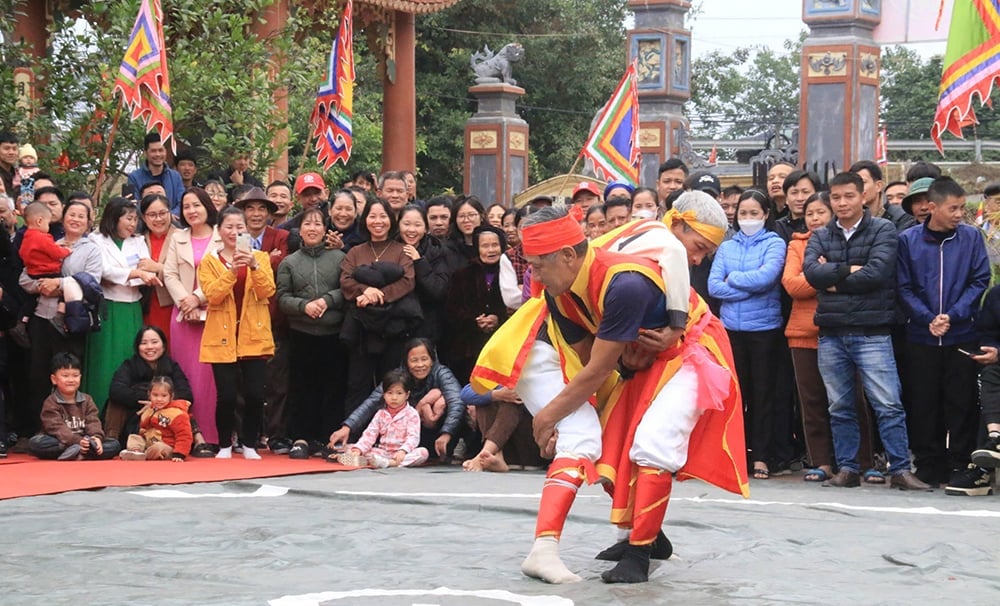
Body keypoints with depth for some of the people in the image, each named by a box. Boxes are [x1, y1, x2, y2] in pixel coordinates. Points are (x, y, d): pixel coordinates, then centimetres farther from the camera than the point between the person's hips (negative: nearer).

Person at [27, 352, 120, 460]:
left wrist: (97, 437, -26)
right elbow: (57, 428, -18)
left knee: (114, 444, -16)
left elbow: (93, 422, -3)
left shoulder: (87, 400, 10)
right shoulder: (50, 403, -5)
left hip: (83, 442, 4)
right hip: (58, 444, -4)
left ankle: (79, 454, -34)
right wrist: (77, 441, -34)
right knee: (34, 443, -33)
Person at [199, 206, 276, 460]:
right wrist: (232, 270, -21)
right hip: (222, 338, -1)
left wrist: (253, 266, -21)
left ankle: (249, 445, 12)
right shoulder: (209, 261, 6)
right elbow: (212, 295, -9)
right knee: (227, 396, -7)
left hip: (254, 337, 1)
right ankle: (225, 446, 11)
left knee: (255, 394, -5)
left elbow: (267, 291, -6)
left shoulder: (260, 257, 9)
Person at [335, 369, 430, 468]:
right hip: (384, 452, 4)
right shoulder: (381, 414, 10)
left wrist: (403, 451, -33)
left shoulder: (411, 414, -2)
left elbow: (413, 437, -13)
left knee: (423, 452, -33)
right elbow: (370, 434, 1)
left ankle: (390, 463, -50)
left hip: (403, 453, -3)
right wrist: (358, 449, -17)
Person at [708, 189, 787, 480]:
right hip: (732, 328, 3)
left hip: (764, 328, -3)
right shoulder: (727, 247, 11)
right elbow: (713, 286, 0)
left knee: (763, 393, 1)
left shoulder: (774, 243, 2)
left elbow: (766, 277, -15)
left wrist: (732, 279, -3)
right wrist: (750, 288, -9)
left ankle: (762, 457, 5)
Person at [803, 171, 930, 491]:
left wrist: (834, 280, -5)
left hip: (871, 332, -4)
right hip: (831, 335, 4)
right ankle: (847, 469, 16)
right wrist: (849, 270, -11)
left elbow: (878, 272, -13)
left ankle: (900, 470, -3)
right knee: (840, 408, 9)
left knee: (889, 405, -8)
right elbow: (811, 271, -6)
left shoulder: (883, 230, 1)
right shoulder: (820, 236, 12)